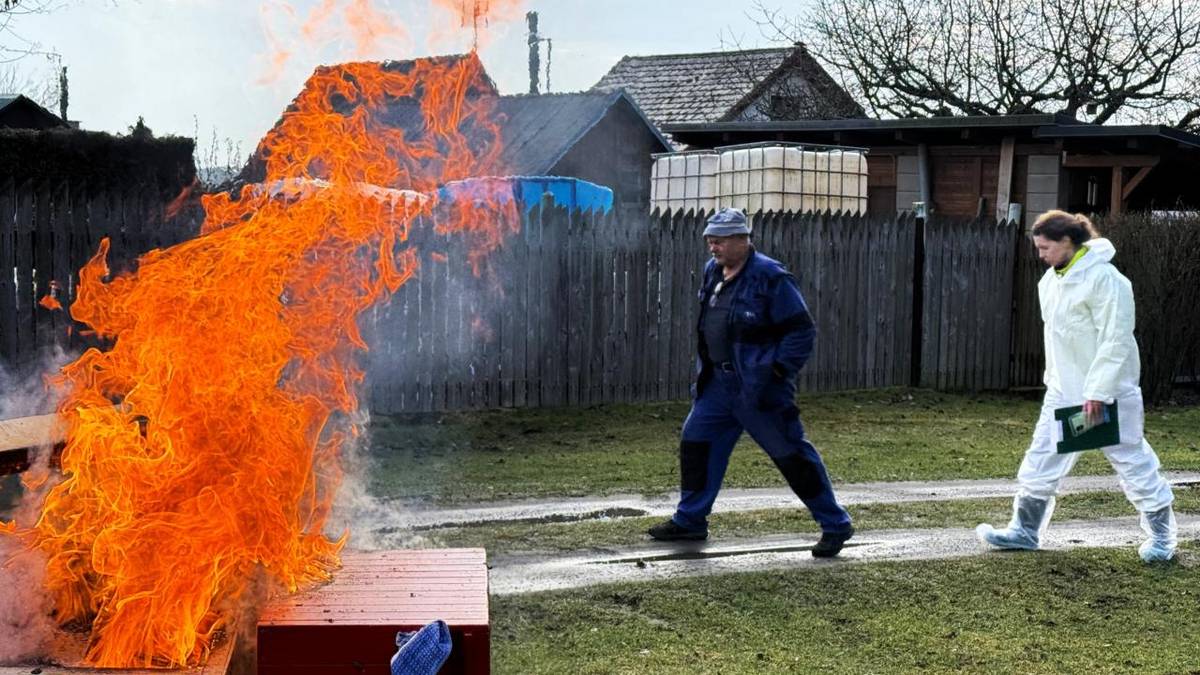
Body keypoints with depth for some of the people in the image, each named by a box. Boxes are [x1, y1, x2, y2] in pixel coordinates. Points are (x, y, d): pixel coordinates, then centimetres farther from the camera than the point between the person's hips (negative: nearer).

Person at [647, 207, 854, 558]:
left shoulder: (770, 277, -15)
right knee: (695, 442, 9)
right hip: (719, 383, 8)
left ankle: (836, 525, 7)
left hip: (759, 388, -8)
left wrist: (778, 371, -19)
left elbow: (802, 330, -15)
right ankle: (690, 520, 22)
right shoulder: (712, 272, 10)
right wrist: (704, 371, 18)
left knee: (791, 453, -3)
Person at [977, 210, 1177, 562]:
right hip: (1064, 389, 8)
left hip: (1108, 389, -8)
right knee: (1042, 459, 8)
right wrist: (1054, 378, 14)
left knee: (1131, 458, 4)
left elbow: (1116, 340, -22)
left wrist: (1098, 391, -23)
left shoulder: (1103, 278, -20)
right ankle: (1025, 530, 17)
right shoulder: (1052, 280, 7)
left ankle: (1161, 534, 19)